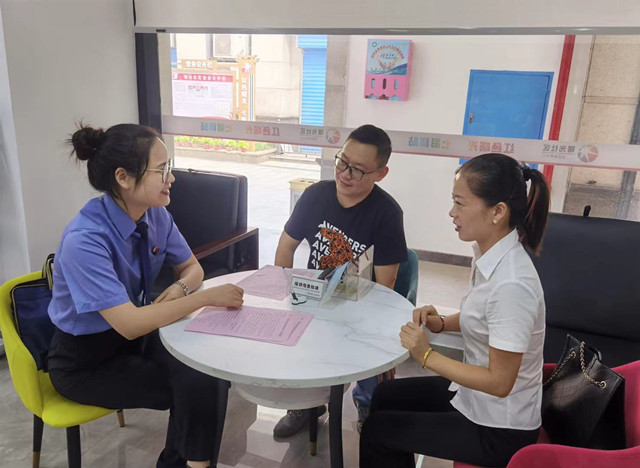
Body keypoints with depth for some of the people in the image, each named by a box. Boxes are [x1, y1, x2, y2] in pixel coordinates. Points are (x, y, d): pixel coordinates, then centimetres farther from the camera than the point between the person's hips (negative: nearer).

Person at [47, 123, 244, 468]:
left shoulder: (156, 215, -10)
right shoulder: (84, 240, -30)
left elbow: (191, 267, 3)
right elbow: (129, 324, -34)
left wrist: (178, 290, -20)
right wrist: (207, 298, -31)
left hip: (135, 333, 6)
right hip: (86, 362, -5)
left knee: (207, 373, -15)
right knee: (192, 390, -16)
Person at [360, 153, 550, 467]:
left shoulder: (512, 285, -33)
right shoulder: (487, 253, -6)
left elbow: (499, 382, -26)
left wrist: (427, 356, -22)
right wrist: (441, 323, -5)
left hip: (499, 429, -8)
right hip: (475, 394, 8)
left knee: (376, 431, 1)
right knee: (386, 396, 18)